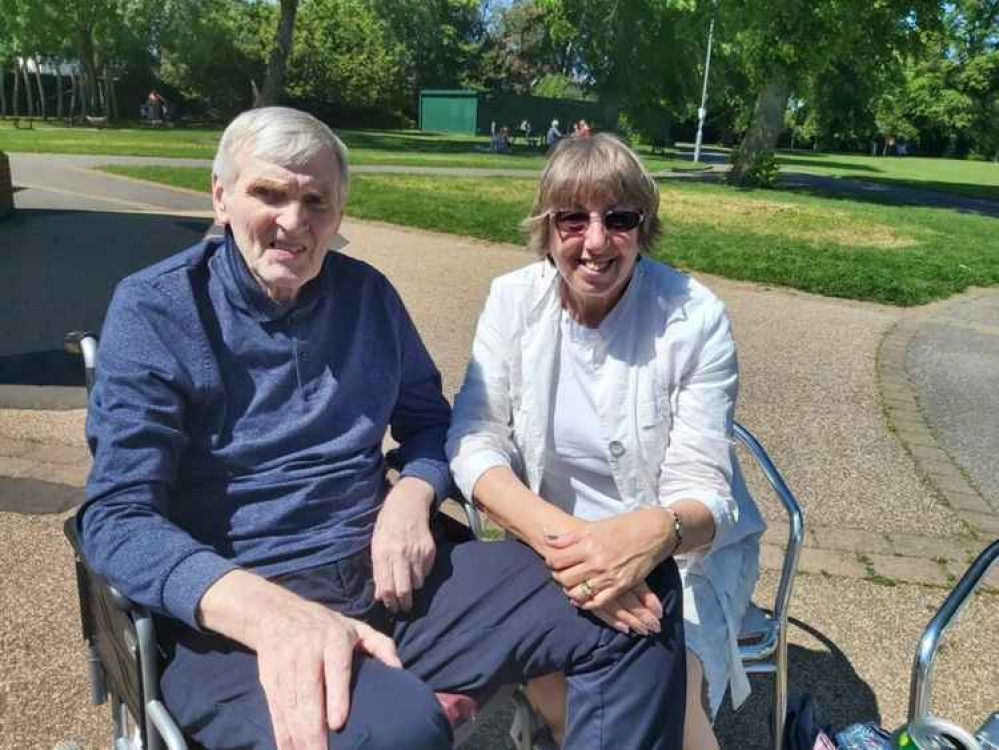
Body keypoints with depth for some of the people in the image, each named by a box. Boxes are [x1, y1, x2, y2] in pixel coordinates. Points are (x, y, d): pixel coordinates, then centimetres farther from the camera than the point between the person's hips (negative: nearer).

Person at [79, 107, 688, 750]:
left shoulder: (367, 293, 8)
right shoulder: (155, 310, -5)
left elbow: (428, 418, 18)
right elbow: (119, 518, -13)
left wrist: (410, 499, -6)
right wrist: (274, 612, -31)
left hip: (385, 571, 5)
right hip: (232, 605, -5)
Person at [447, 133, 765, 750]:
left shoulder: (695, 318, -15)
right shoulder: (514, 299, -8)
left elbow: (700, 489, -16)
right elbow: (475, 442, -15)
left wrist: (652, 533, -41)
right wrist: (554, 532, -35)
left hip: (683, 544, -1)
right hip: (555, 533, 2)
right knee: (550, 683, -23)